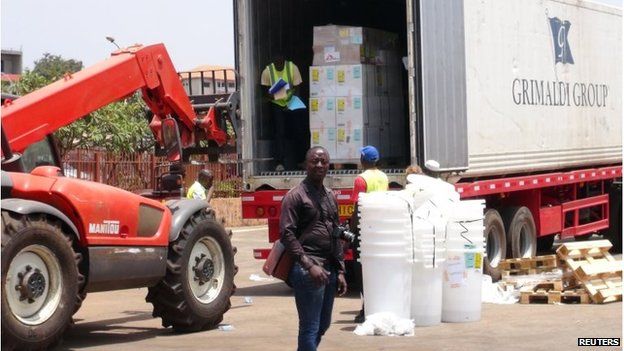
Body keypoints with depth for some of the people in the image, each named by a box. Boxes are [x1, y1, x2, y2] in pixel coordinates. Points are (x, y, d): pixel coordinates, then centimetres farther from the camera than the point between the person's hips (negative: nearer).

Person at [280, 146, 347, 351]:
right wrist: (309, 266, -19)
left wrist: (340, 272, 15)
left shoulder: (330, 197, 18)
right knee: (310, 328, -5)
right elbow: (287, 234, -12)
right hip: (308, 270, -8)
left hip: (330, 269, 8)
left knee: (323, 325, 14)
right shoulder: (296, 196, -4)